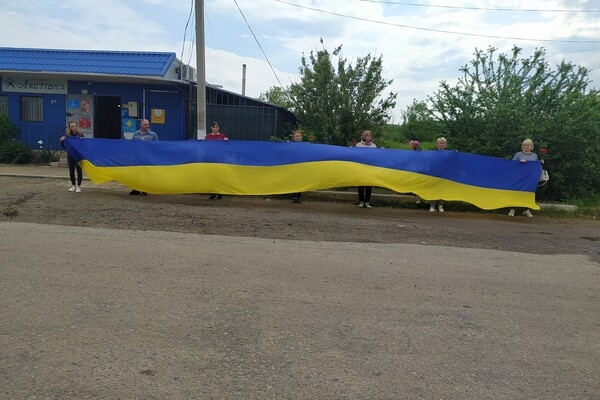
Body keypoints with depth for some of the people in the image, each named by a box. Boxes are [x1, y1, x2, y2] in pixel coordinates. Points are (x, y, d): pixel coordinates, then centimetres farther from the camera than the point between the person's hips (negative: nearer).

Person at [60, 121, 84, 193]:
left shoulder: (80, 134, -2)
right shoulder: (67, 135, 4)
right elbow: (63, 146, 6)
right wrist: (62, 141, -13)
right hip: (70, 155, 2)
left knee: (79, 170, 0)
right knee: (71, 171, 9)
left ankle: (78, 186, 9)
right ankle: (73, 185, 23)